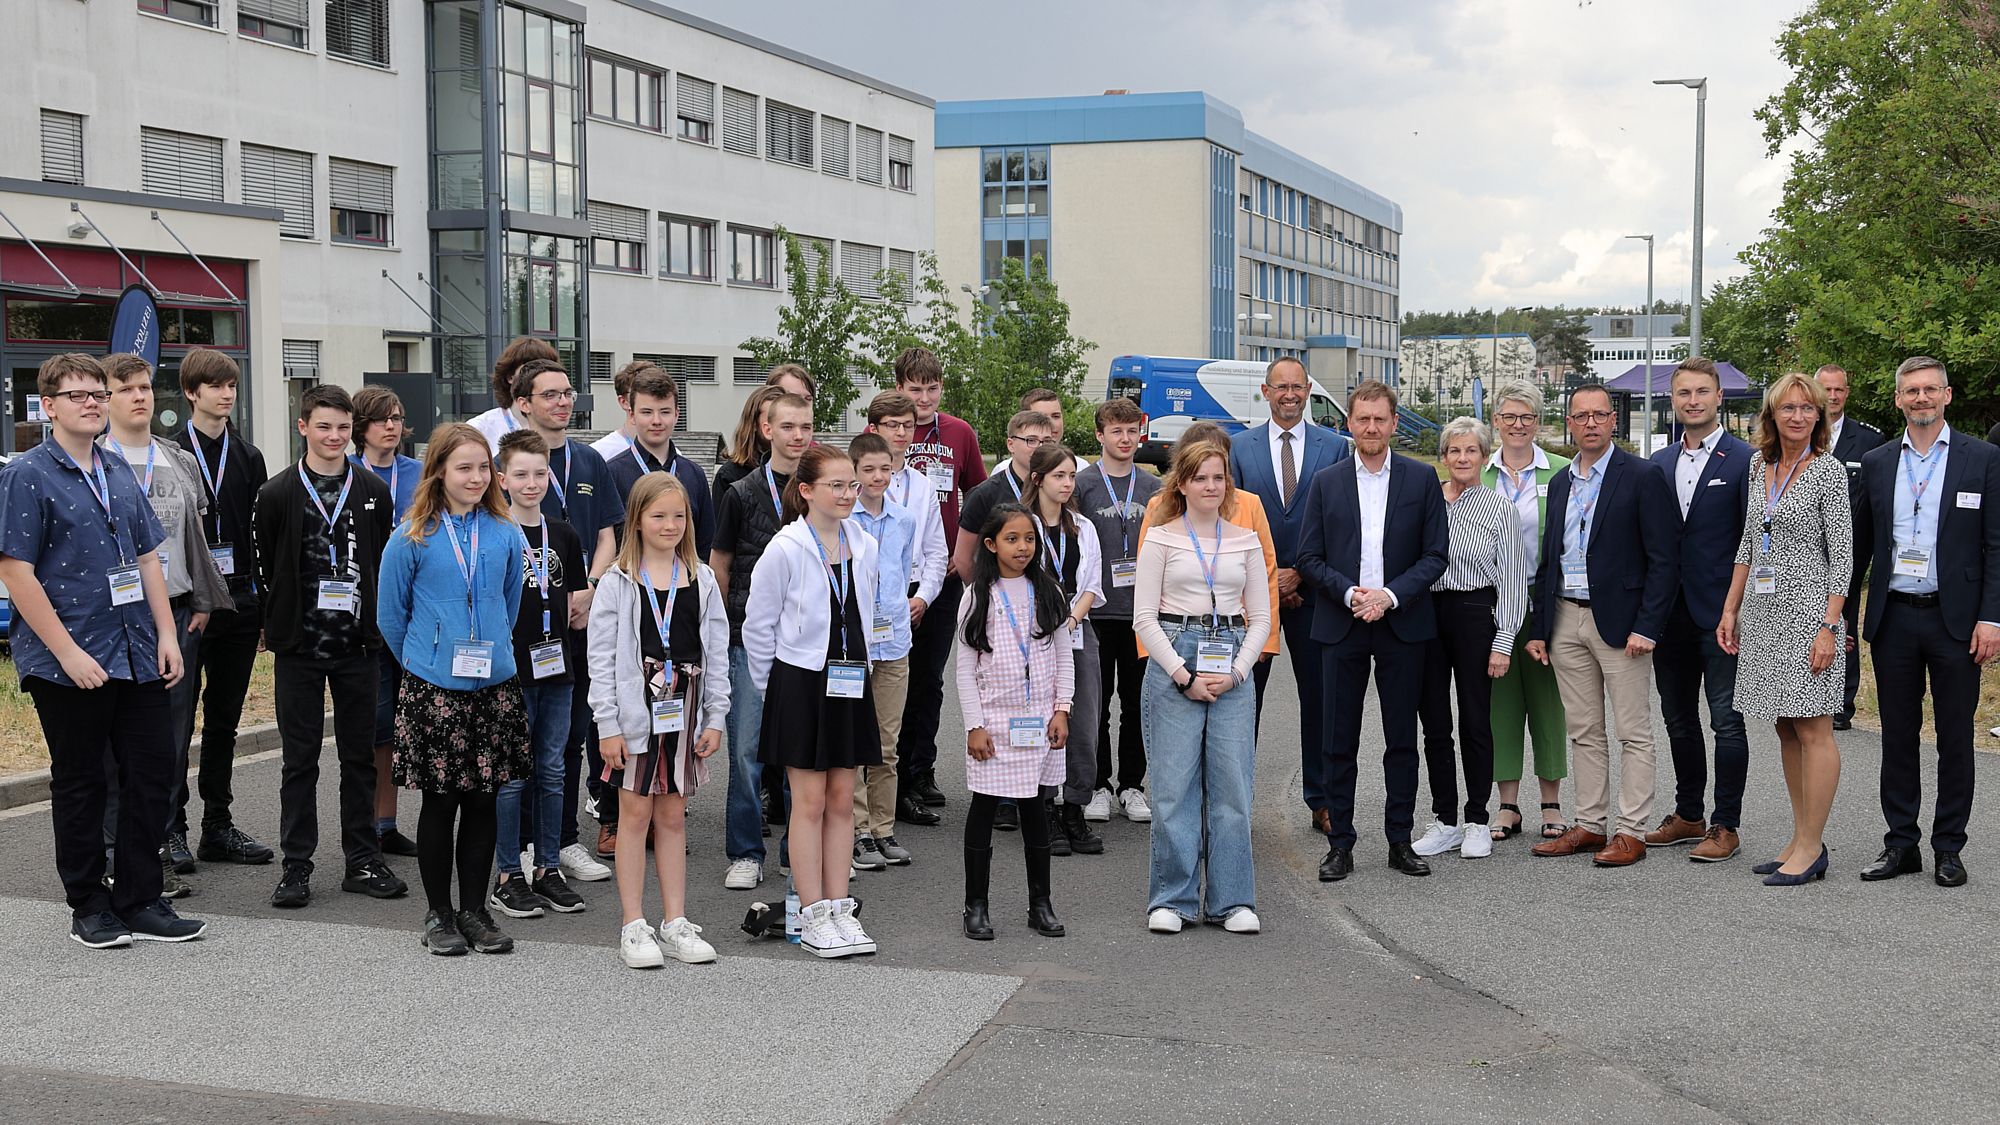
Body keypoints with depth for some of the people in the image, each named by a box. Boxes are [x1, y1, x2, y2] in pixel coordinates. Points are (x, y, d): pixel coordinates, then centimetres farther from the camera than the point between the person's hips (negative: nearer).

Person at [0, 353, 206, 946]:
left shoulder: (120, 472, 13)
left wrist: (166, 636, 7)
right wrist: (68, 652, -16)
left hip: (137, 656, 6)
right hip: (68, 663, -6)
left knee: (153, 773, 6)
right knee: (80, 784, 6)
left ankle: (139, 901, 17)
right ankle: (89, 907, 18)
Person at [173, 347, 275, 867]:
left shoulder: (248, 457, 11)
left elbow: (261, 537, 11)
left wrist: (265, 609, 7)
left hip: (238, 601, 5)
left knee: (225, 720, 10)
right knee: (178, 719, -1)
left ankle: (218, 827, 18)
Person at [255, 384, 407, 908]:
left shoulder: (374, 492, 5)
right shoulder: (276, 494, -1)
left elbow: (388, 564, 9)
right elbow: (264, 569, 3)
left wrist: (375, 623, 4)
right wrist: (284, 624, 3)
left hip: (358, 644, 2)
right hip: (298, 646, -2)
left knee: (360, 755, 8)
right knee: (300, 757, 4)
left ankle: (363, 861, 16)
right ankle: (297, 865, 11)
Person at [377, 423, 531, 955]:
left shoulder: (505, 534, 3)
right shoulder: (412, 538, -5)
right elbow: (390, 616, 5)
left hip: (496, 685, 3)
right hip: (433, 688, -3)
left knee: (484, 800, 7)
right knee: (439, 802, 5)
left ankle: (474, 910, 19)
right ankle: (439, 915, 17)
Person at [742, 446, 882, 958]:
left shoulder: (863, 548, 5)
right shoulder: (785, 549, -11)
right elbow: (758, 627, -5)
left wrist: (858, 665, 14)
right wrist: (770, 689, 0)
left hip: (850, 684, 5)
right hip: (801, 684, -5)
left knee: (841, 800, 8)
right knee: (810, 802, 0)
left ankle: (839, 909, 15)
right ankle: (813, 917, 6)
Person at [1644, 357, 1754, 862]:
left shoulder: (1744, 460, -7)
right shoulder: (1659, 463, 11)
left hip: (1720, 614, -6)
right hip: (1670, 613, 6)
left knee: (1727, 721, -1)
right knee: (1679, 721, 14)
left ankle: (1726, 826, 7)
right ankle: (1687, 816, 26)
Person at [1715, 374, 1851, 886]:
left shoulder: (1828, 470, -7)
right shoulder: (1759, 464, 11)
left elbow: (1841, 555, -10)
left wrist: (1829, 627, -15)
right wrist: (1730, 609, 13)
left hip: (1807, 609, -7)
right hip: (1762, 610, 7)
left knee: (1812, 729, -3)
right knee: (1786, 728, 10)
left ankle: (1810, 848, 2)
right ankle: (1803, 840, 17)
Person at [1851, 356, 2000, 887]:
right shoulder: (1876, 463, 8)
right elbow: (1861, 545, 11)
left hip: (1955, 619, -2)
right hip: (1893, 619, 3)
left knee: (1955, 738, 5)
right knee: (1898, 736, 8)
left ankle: (1948, 848, 15)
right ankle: (1901, 844, 17)